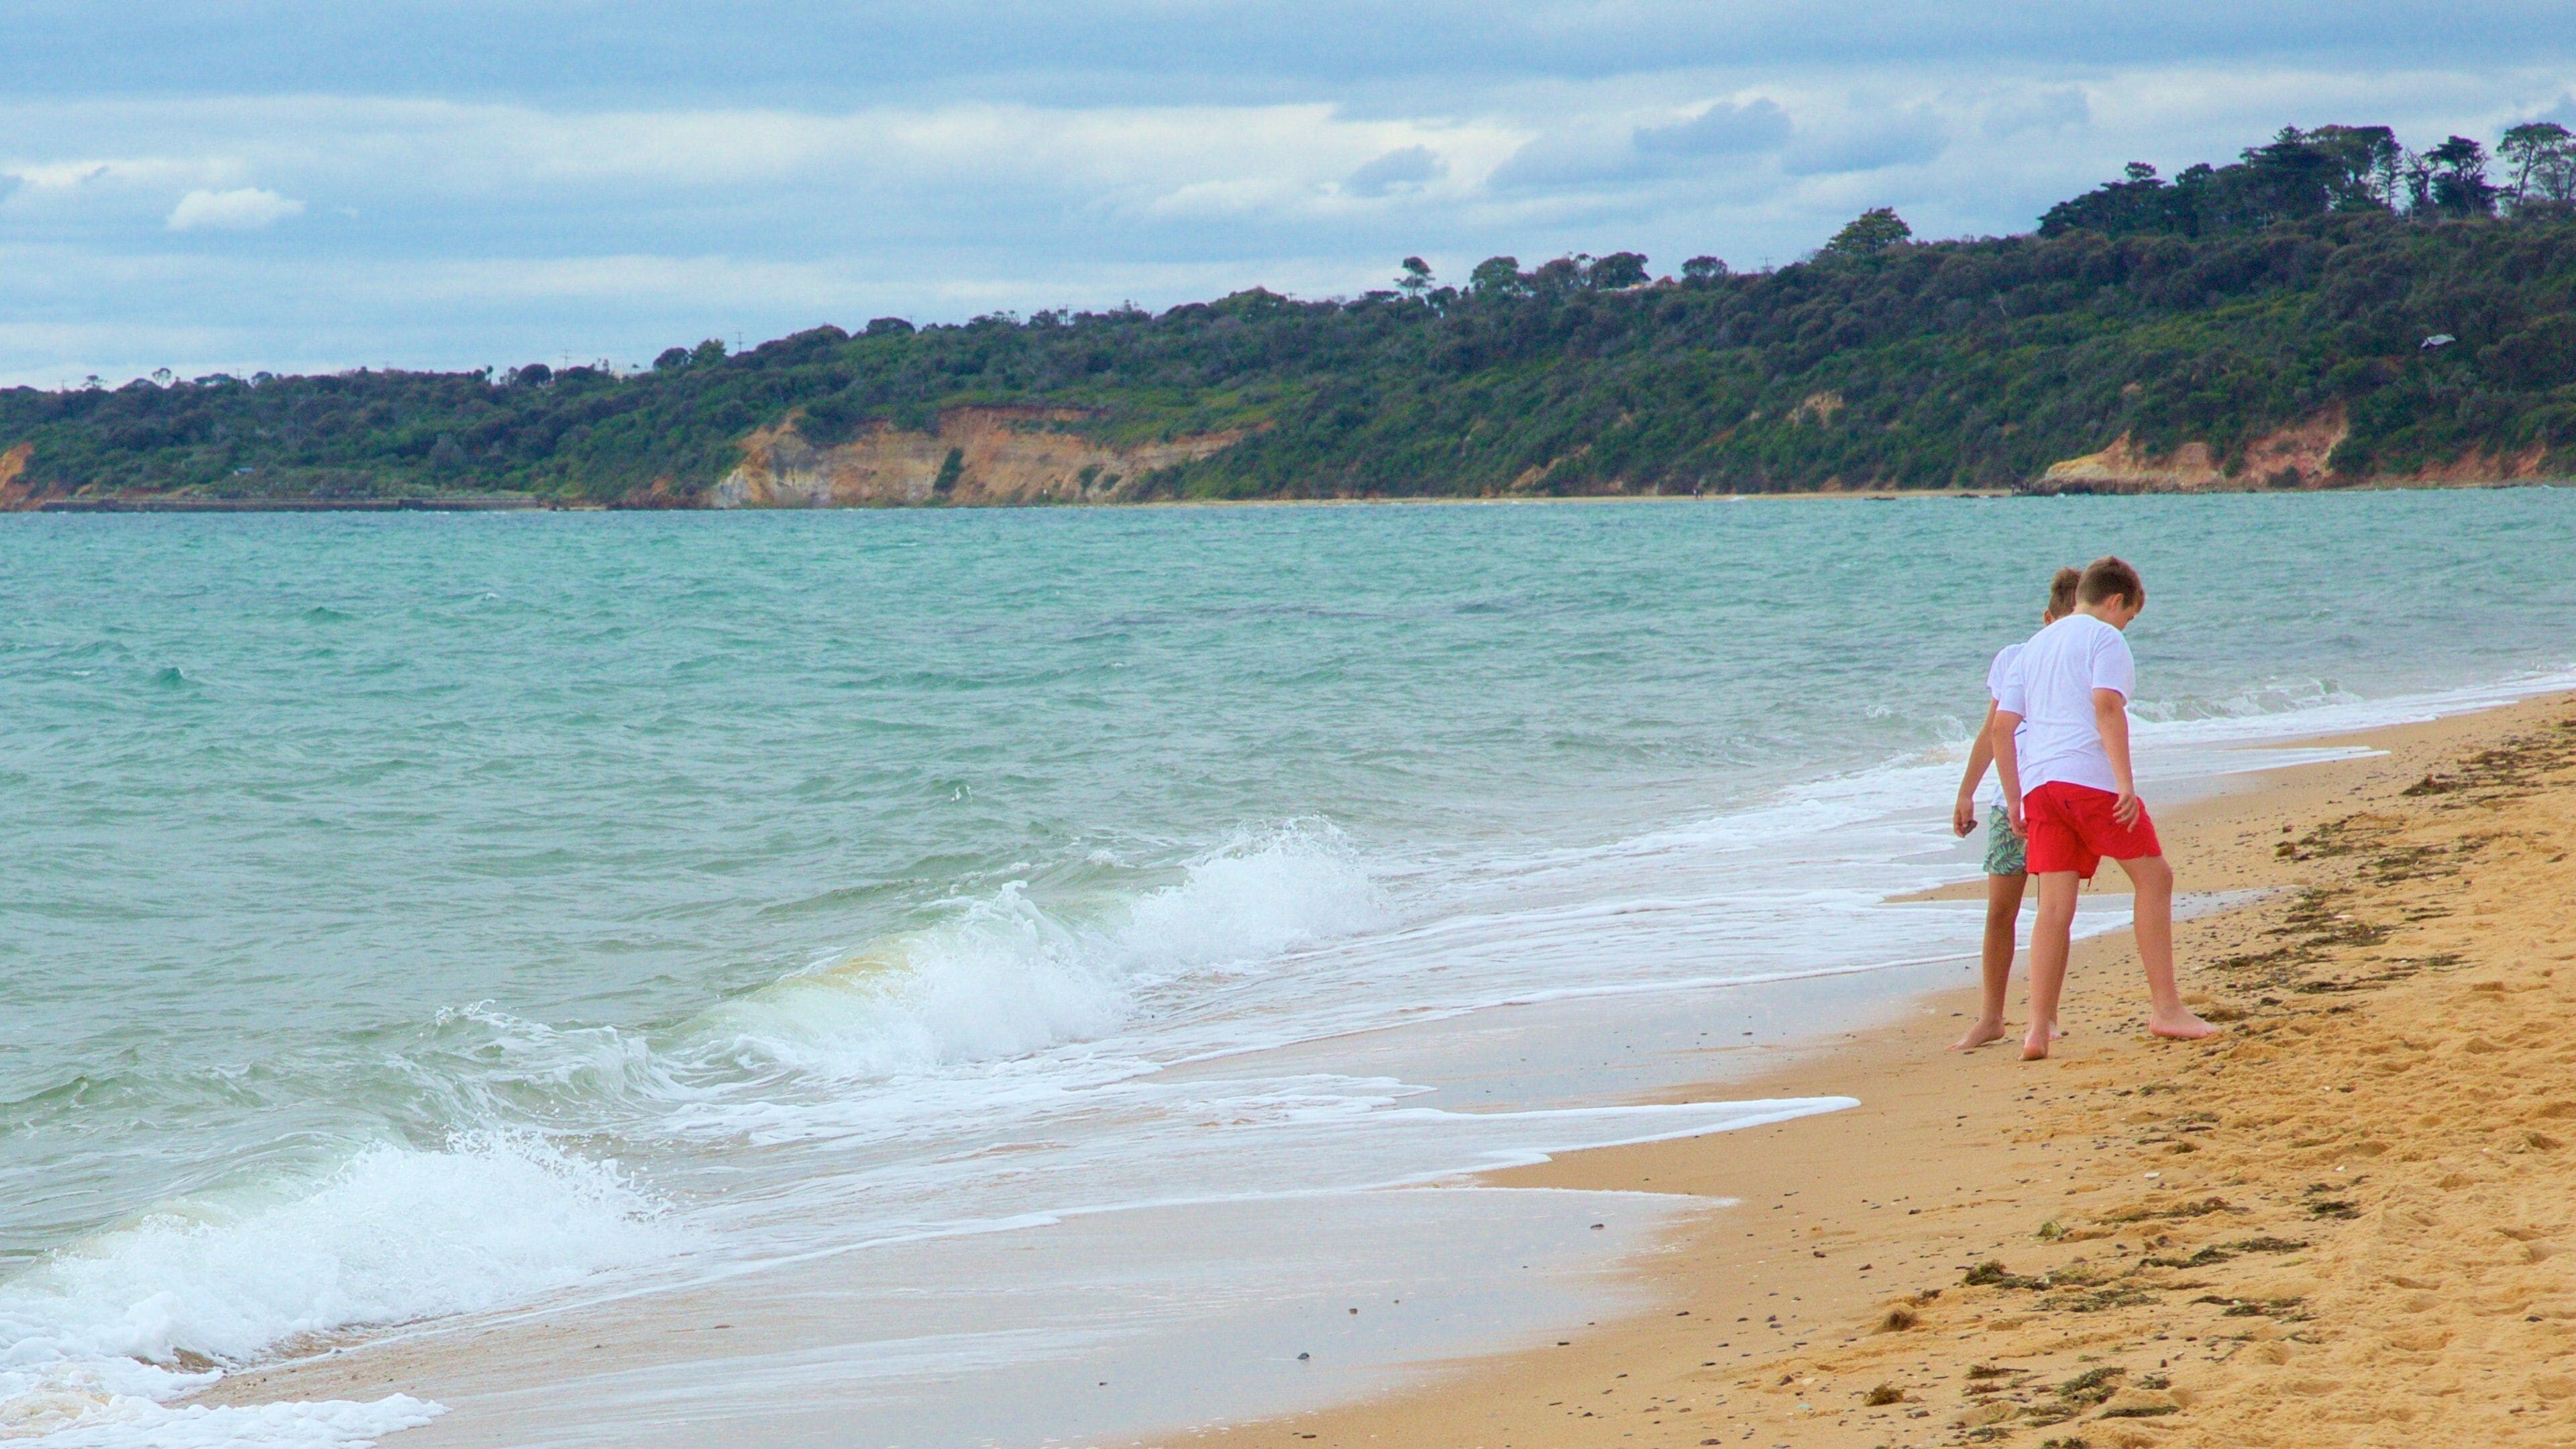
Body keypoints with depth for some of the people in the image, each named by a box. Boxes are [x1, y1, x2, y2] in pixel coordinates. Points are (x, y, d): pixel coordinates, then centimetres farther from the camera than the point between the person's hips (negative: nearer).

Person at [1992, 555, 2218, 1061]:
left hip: (2039, 782, 6)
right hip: (2091, 775, -6)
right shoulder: (2104, 638, 2)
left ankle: (2039, 1029, -4)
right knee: (2153, 877, 4)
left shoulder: (2035, 645, 23)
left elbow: (2002, 724, 18)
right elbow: (2107, 706, -14)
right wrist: (2125, 781, -18)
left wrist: (2013, 799, 20)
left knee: (2056, 905, 4)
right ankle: (2165, 1007, -1)